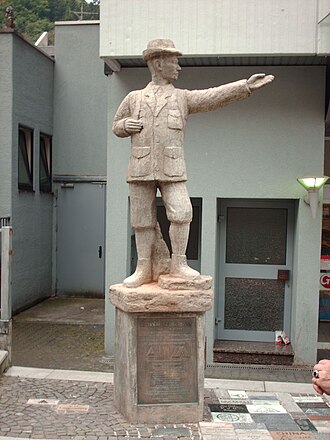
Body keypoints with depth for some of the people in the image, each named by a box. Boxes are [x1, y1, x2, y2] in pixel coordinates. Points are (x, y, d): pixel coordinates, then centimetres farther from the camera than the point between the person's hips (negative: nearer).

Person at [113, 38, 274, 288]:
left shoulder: (183, 98, 9)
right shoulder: (134, 99, 12)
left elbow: (216, 96, -3)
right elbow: (116, 126, 23)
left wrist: (247, 86, -16)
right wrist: (125, 125, -2)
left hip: (172, 170, -1)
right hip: (141, 169, 1)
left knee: (181, 213, -15)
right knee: (143, 219, 4)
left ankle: (178, 264, 1)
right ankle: (144, 269, 14)